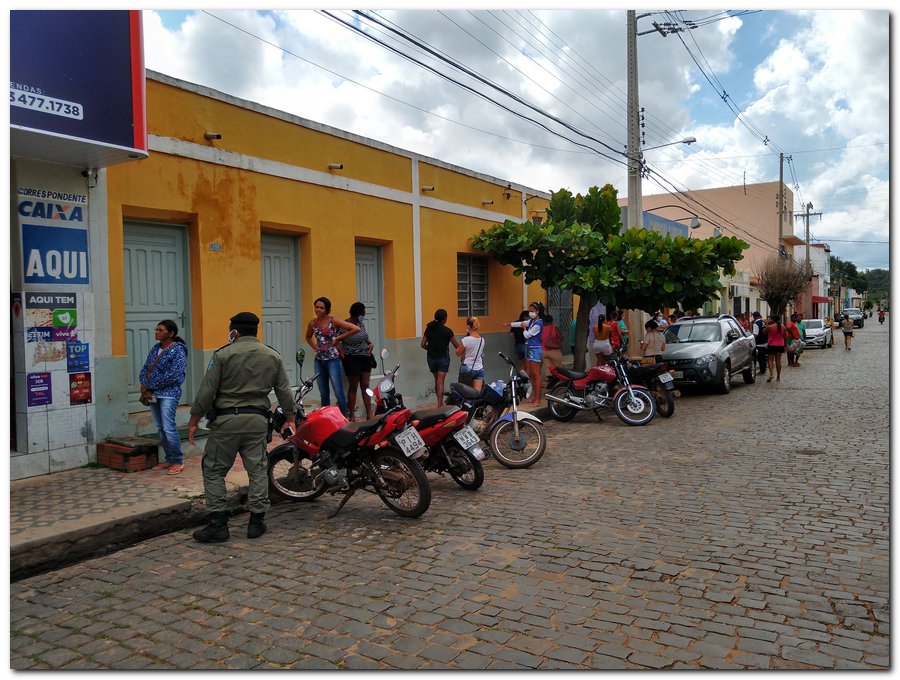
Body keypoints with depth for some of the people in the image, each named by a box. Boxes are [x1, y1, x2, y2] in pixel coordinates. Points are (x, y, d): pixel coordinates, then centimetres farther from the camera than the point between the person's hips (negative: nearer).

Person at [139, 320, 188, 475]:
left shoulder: (178, 351, -11)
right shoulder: (155, 348, 12)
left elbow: (172, 375, -19)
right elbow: (145, 368, 13)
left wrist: (149, 386, -13)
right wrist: (144, 386, -5)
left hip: (168, 394, -8)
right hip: (153, 394, 8)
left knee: (168, 427, -10)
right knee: (160, 428, 11)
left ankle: (178, 461, 1)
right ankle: (169, 459, 21)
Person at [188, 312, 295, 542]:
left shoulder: (223, 354, -5)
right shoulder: (273, 356, 7)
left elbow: (206, 392, -7)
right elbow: (284, 391, 10)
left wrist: (193, 421, 1)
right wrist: (290, 417, 21)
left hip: (226, 419, -3)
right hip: (257, 419, 3)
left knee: (214, 470, 7)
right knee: (257, 470, 9)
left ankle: (218, 524, 6)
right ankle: (256, 522, 13)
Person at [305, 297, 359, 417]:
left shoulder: (334, 321, -9)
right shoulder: (312, 322, 6)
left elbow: (356, 329, -14)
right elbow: (308, 337, 27)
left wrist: (339, 338, -10)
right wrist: (315, 347, 9)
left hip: (333, 359, -5)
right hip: (319, 360, 5)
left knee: (339, 392, -7)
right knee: (323, 394, 13)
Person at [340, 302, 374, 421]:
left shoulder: (362, 324, 8)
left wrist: (371, 344, 4)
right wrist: (342, 353, -16)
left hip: (365, 357, 6)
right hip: (352, 359, -6)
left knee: (365, 385, 8)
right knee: (353, 387, 2)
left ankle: (369, 413, 12)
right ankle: (352, 415, 12)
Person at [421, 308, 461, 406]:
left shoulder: (429, 329, 1)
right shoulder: (447, 331, -10)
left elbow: (423, 345, 3)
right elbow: (457, 346, -5)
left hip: (431, 358, 4)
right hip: (443, 357, -4)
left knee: (436, 380, 18)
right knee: (440, 382, -5)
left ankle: (440, 402, 26)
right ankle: (439, 404, -9)